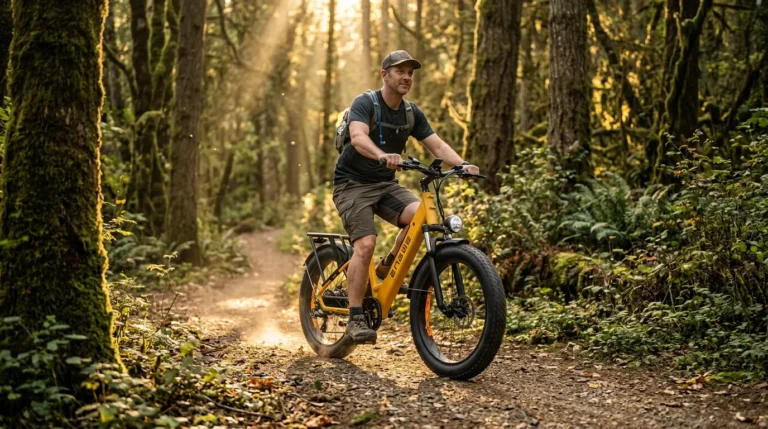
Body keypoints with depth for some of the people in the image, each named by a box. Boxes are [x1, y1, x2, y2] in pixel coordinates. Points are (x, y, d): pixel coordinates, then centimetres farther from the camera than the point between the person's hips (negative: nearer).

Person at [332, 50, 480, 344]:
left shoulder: (412, 113, 4)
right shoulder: (365, 103, -15)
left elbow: (437, 145, -3)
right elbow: (358, 137, -33)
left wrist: (462, 164, -23)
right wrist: (383, 156, -54)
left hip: (385, 184, 5)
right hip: (353, 184, -5)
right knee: (366, 244, -22)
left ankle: (388, 268, 1)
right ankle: (355, 319, -13)